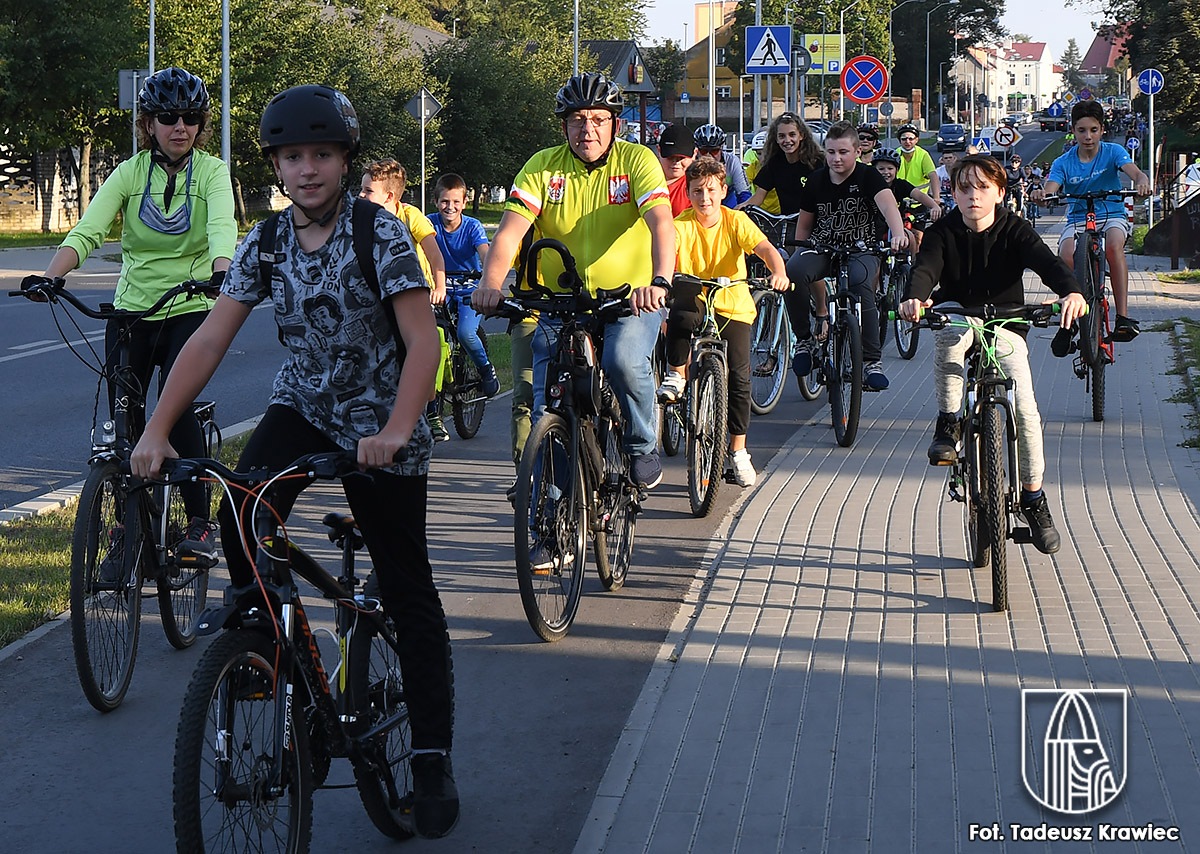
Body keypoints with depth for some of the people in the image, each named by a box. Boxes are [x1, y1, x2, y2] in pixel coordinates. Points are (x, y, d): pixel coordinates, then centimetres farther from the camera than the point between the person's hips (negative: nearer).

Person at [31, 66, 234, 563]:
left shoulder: (212, 172, -3)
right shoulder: (129, 173, 0)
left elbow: (222, 226, -23)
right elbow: (87, 231, -13)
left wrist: (220, 270, -45)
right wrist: (50, 276, -31)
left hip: (192, 307, -2)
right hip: (131, 307, 3)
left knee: (178, 405, -18)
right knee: (124, 418, 1)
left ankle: (200, 521, -6)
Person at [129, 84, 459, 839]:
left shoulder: (382, 233, -17)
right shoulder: (265, 244, -5)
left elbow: (423, 339, -23)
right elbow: (210, 338, -7)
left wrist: (393, 432, -36)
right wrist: (157, 430, -16)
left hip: (382, 428, -4)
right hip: (302, 408, 4)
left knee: (408, 594, 0)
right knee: (239, 523, -23)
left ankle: (433, 760, 8)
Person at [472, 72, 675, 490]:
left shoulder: (636, 160, -7)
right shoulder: (542, 167, -2)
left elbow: (661, 222, -21)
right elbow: (510, 229, -12)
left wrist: (660, 281, -40)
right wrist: (491, 282, -32)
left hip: (631, 299, -2)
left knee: (624, 360, -29)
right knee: (547, 403, -10)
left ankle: (643, 446, -3)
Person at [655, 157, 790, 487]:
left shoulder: (735, 221, -7)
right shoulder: (681, 225, -10)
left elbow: (766, 249, -19)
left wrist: (779, 273, -40)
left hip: (733, 306, 1)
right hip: (695, 302, -1)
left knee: (739, 377, -4)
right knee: (681, 314, -37)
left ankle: (738, 450, 11)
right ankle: (675, 375, -11)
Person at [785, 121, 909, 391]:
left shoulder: (867, 176, -10)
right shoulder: (816, 180, 0)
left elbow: (888, 205, -29)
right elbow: (804, 224, 10)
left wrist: (898, 234, -48)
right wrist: (800, 254, 2)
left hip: (860, 249, -2)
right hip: (822, 247, 2)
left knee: (860, 282, -37)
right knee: (792, 272, -32)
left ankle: (872, 360, -23)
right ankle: (804, 339, -10)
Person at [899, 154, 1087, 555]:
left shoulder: (1014, 230, -9)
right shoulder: (943, 232, -9)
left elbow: (1046, 261, -26)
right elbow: (926, 268, -27)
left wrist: (1071, 291, -48)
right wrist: (915, 297, -51)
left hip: (1005, 324, 0)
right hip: (958, 312, 0)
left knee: (1025, 409, -15)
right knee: (953, 334, -39)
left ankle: (1033, 498, 3)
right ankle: (947, 425, -26)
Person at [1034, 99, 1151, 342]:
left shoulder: (1113, 152, -2)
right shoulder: (1064, 162, -1)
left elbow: (1134, 171, -20)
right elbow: (1050, 187, -18)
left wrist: (1142, 182, -46)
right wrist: (1042, 194, -44)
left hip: (1112, 216, -1)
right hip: (1077, 220, 1)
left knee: (1114, 245, -36)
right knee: (1067, 257, -30)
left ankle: (1123, 316, -36)